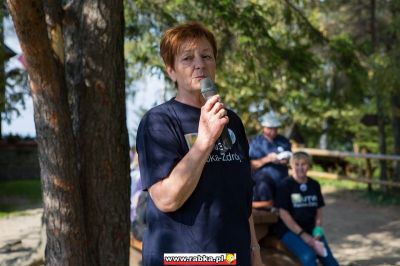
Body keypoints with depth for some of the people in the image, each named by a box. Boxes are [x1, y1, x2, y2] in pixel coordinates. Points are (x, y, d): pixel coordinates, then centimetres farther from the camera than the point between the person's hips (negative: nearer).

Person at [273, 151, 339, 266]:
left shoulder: (314, 185, 9)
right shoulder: (286, 185, -6)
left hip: (311, 230, 5)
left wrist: (317, 231, -5)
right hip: (289, 230, -5)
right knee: (308, 256, -28)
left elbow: (318, 210, 13)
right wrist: (303, 235, -15)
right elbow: (283, 213, -10)